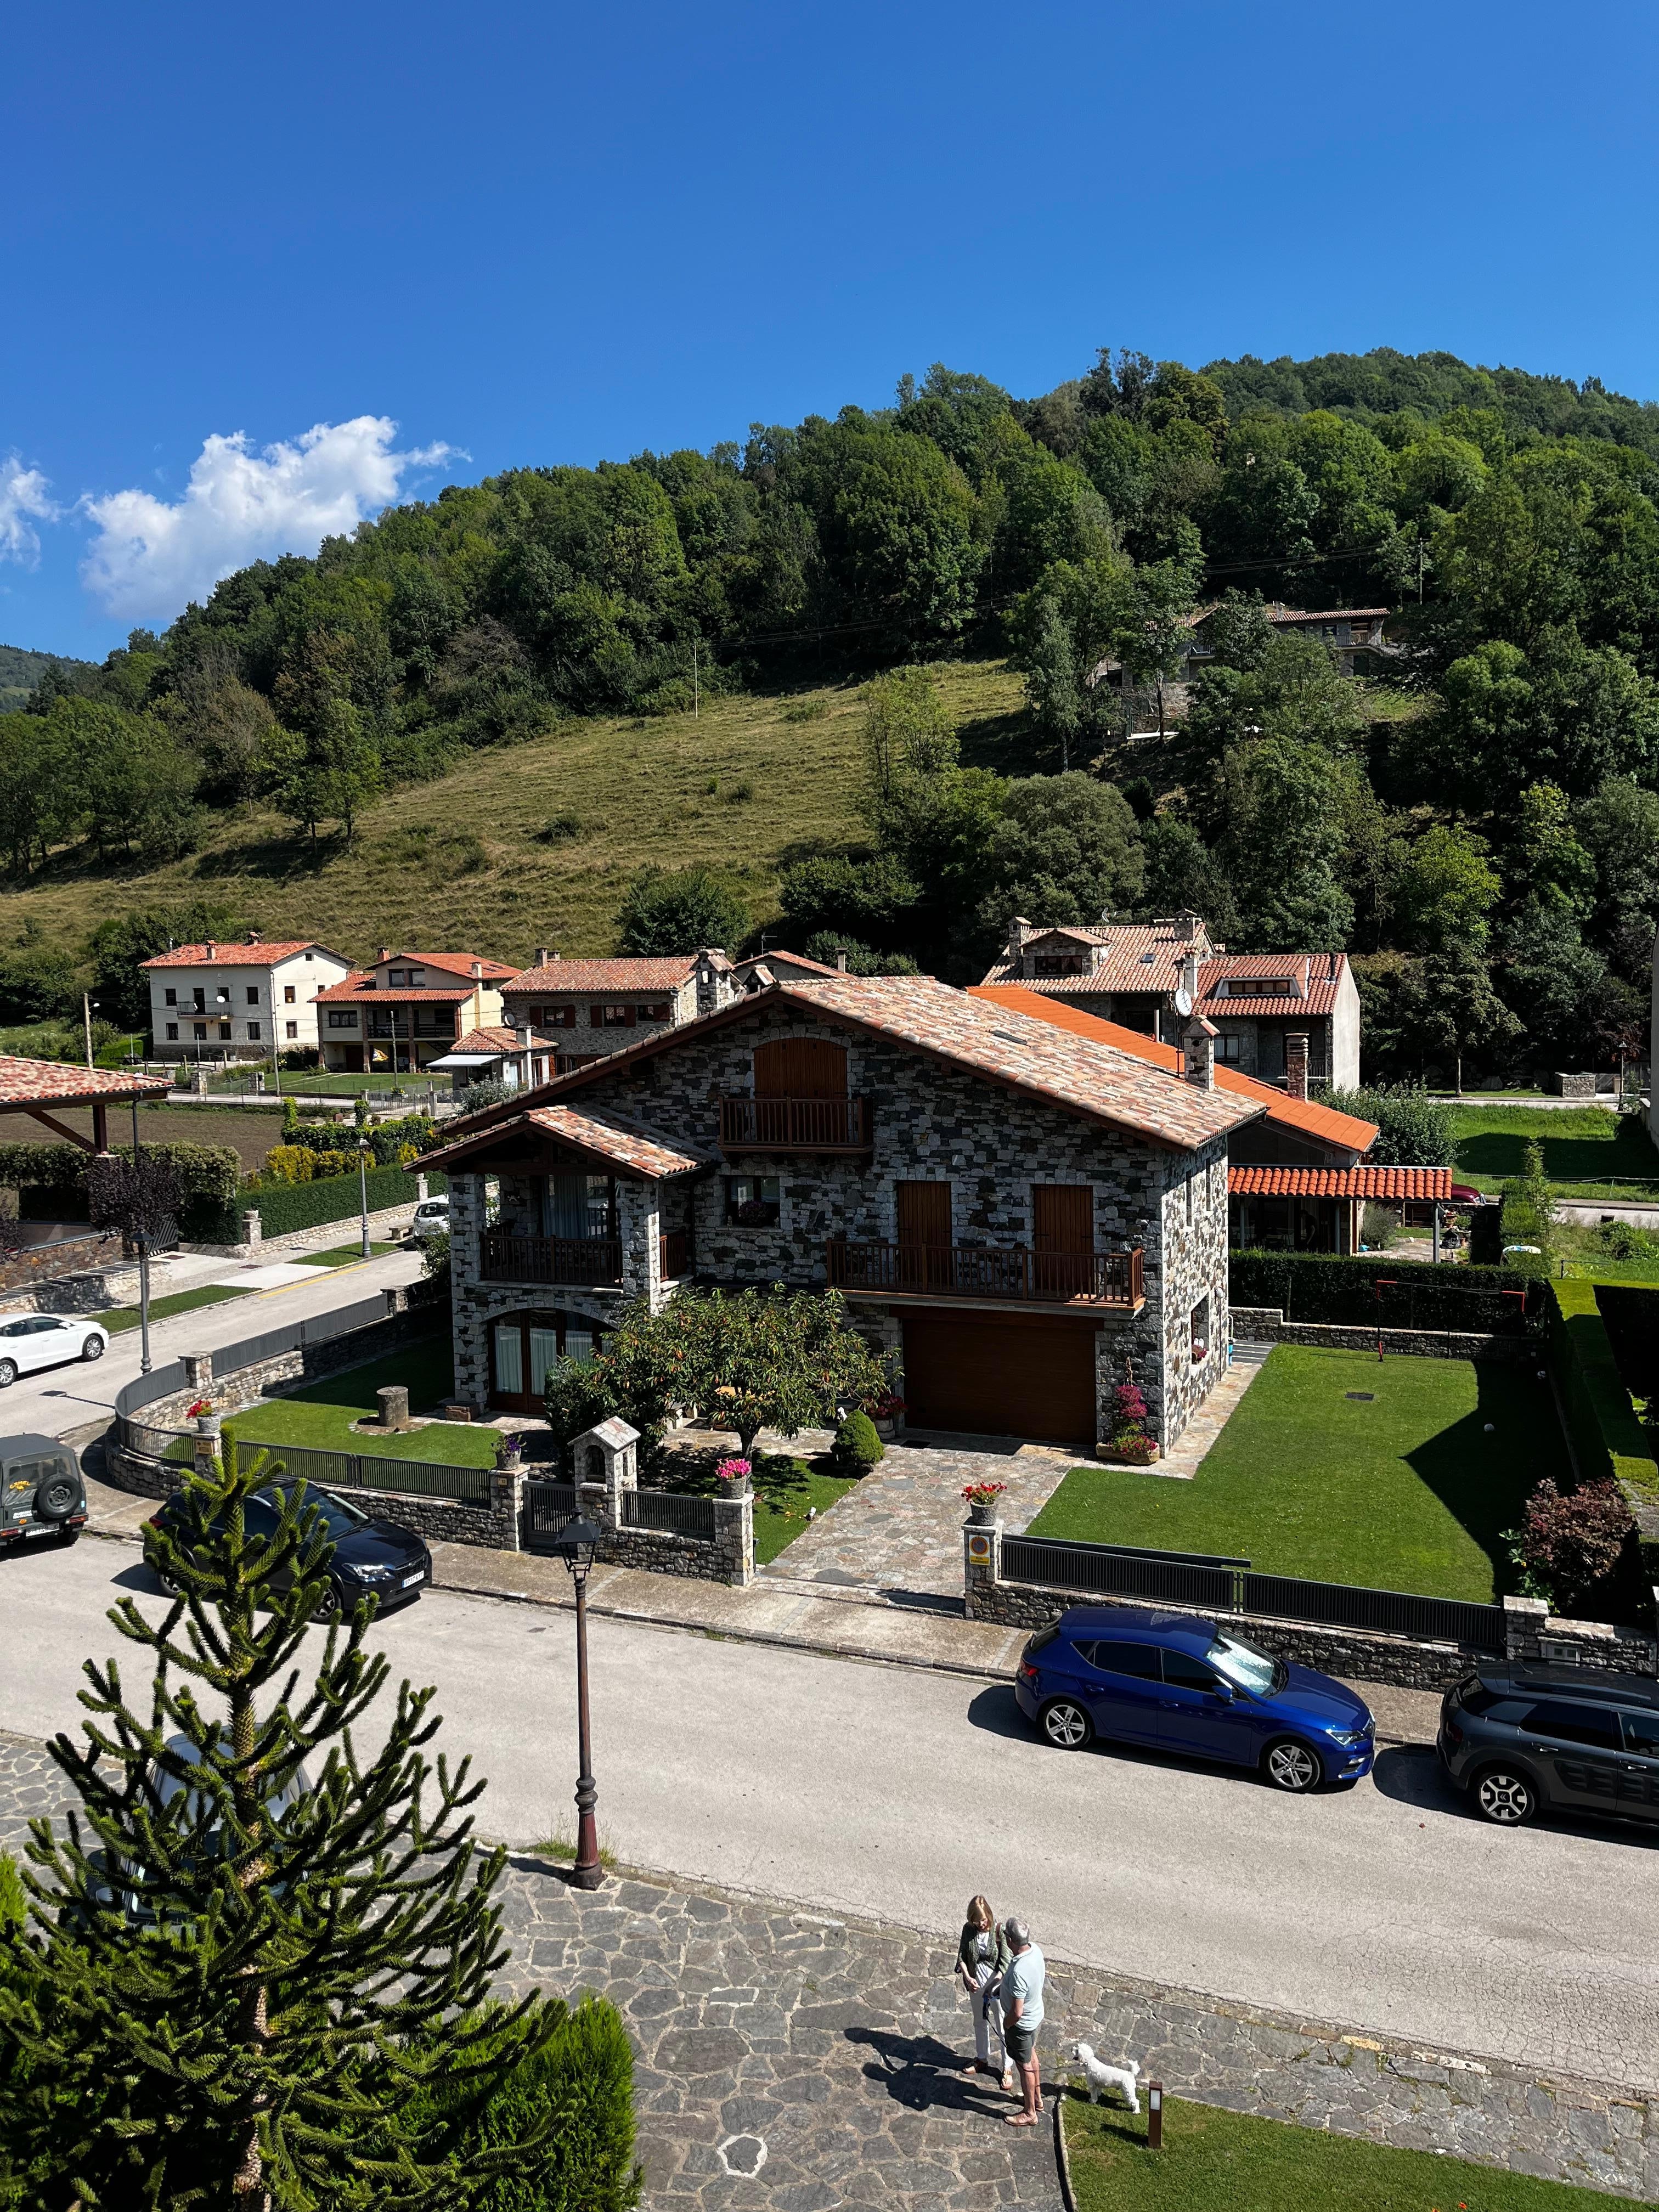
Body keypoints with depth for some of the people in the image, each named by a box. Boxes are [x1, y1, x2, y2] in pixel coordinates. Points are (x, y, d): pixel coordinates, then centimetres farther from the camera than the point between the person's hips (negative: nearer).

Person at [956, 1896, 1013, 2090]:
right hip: (976, 1985, 4)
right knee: (980, 2023, 23)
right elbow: (962, 1956, -4)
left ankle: (1007, 2069, 25)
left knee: (1002, 2029, 9)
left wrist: (992, 1985, -28)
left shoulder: (999, 1931, -22)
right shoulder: (968, 1929, -12)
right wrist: (967, 1977, -20)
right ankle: (982, 2060, 43)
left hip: (997, 1986, -4)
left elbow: (1005, 1964, -20)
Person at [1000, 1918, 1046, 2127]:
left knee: (1025, 2066, 14)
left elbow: (1017, 2013, -33)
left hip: (1022, 2024, -8)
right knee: (1031, 2055, 29)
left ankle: (1029, 2113, 35)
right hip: (1037, 2014, 8)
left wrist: (1006, 2025, -15)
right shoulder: (1035, 1949, -16)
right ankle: (1037, 2098, 50)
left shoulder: (1018, 1973, -41)